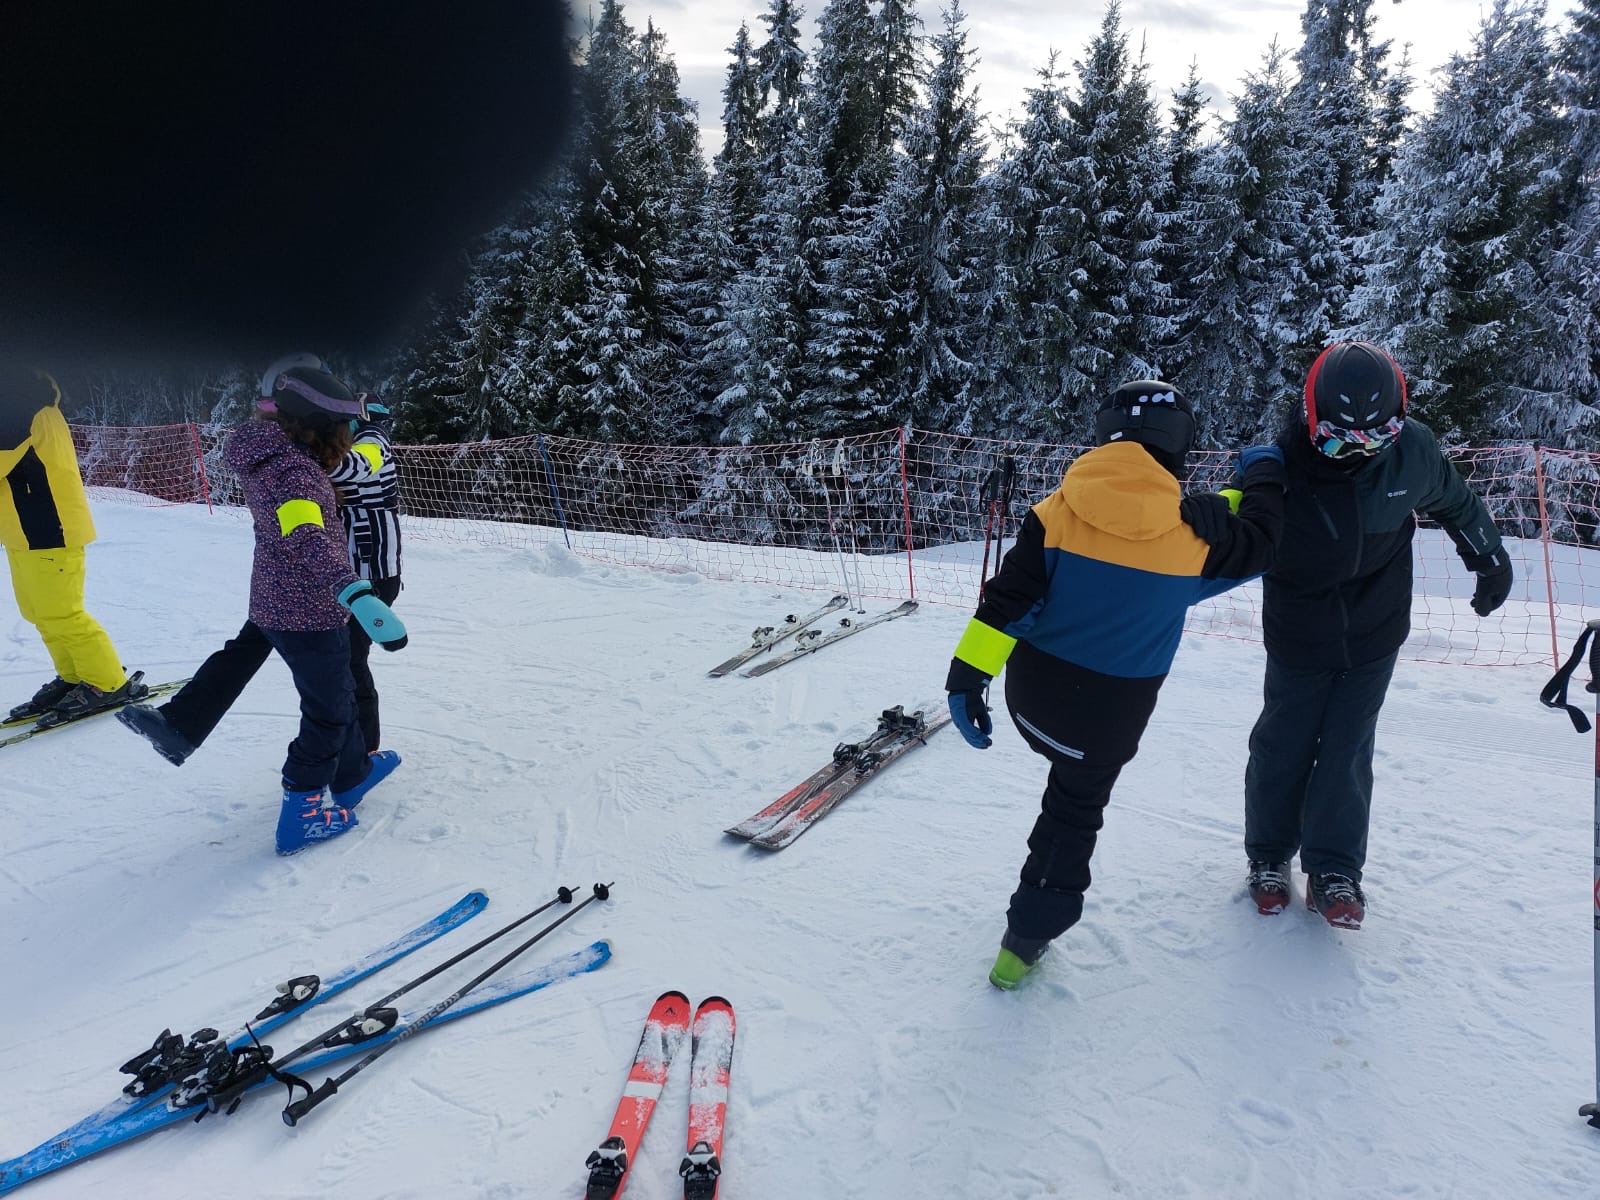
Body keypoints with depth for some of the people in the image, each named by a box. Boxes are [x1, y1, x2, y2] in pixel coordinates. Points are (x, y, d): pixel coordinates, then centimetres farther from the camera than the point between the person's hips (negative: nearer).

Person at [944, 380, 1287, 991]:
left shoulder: (1058, 509, -10)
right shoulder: (1193, 530, -12)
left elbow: (1007, 598, -12)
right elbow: (1259, 542, 8)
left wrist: (967, 676, -9)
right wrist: (1263, 475, 24)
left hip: (1032, 692, 1)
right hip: (1110, 713, -1)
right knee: (1076, 809, 17)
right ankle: (1027, 938, 25)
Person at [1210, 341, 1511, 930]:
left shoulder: (1412, 449, -12)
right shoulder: (1284, 462, -22)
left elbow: (1456, 502, 8)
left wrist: (1491, 561, 18)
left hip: (1374, 635, 2)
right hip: (1300, 635, -2)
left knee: (1347, 750, 3)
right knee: (1282, 746, 6)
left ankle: (1333, 867, 15)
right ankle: (1268, 856, 25)